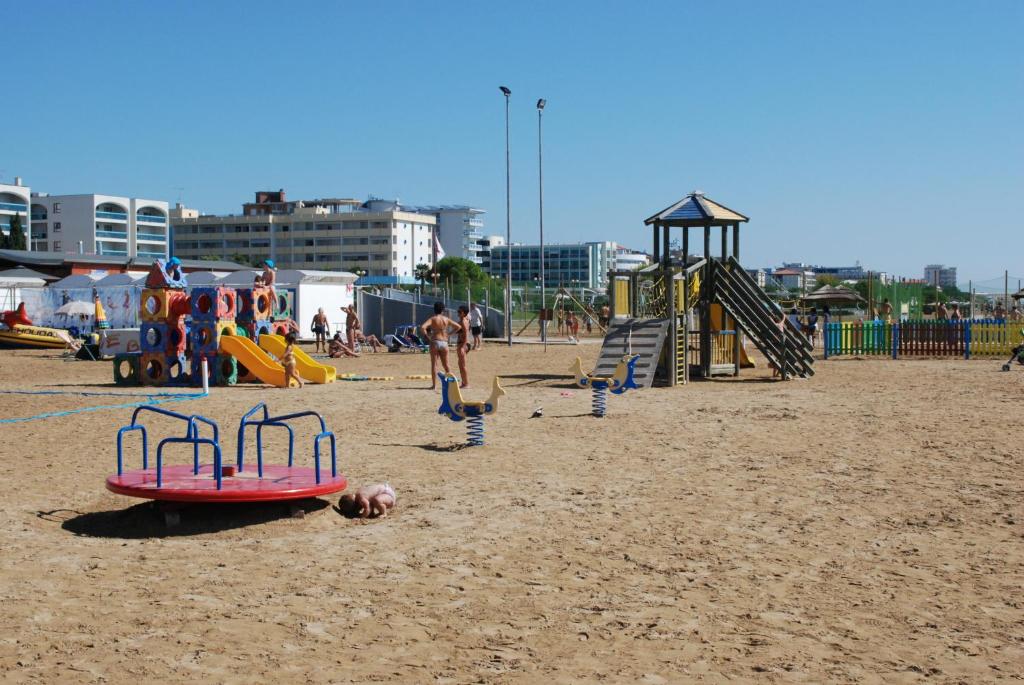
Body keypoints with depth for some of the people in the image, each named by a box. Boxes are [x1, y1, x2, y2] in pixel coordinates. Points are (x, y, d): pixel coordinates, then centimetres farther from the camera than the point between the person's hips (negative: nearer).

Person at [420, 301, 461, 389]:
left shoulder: (432, 319, -5)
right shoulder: (446, 319, 6)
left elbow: (422, 327, -19)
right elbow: (458, 326, 14)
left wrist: (427, 335, -6)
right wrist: (449, 333, 14)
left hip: (435, 342, -3)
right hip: (444, 342, 3)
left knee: (434, 364, 1)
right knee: (446, 365, 14)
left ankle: (434, 385, -2)